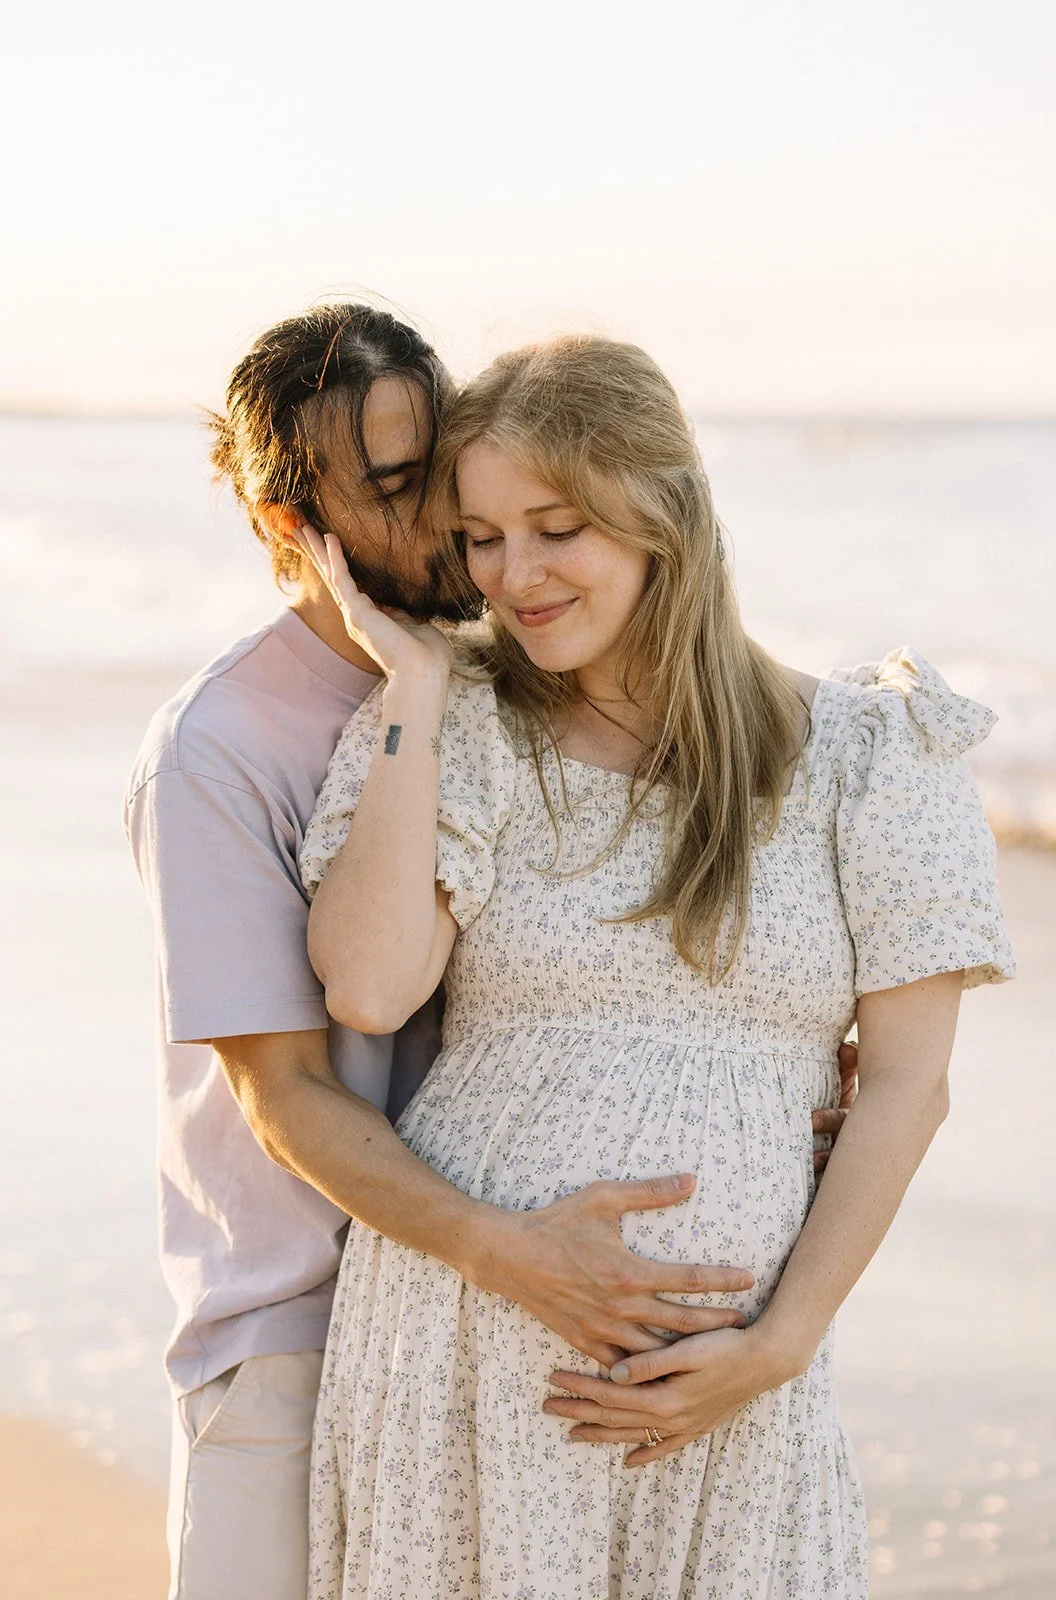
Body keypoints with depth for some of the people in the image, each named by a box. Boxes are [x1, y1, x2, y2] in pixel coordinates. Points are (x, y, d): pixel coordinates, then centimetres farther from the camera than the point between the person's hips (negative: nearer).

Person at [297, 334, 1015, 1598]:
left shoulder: (863, 753, 2)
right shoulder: (460, 737, 4)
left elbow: (907, 1082, 1)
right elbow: (368, 992, -13)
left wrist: (780, 1345, -7)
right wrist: (414, 687, -7)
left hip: (713, 1369, 0)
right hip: (458, 1339, 0)